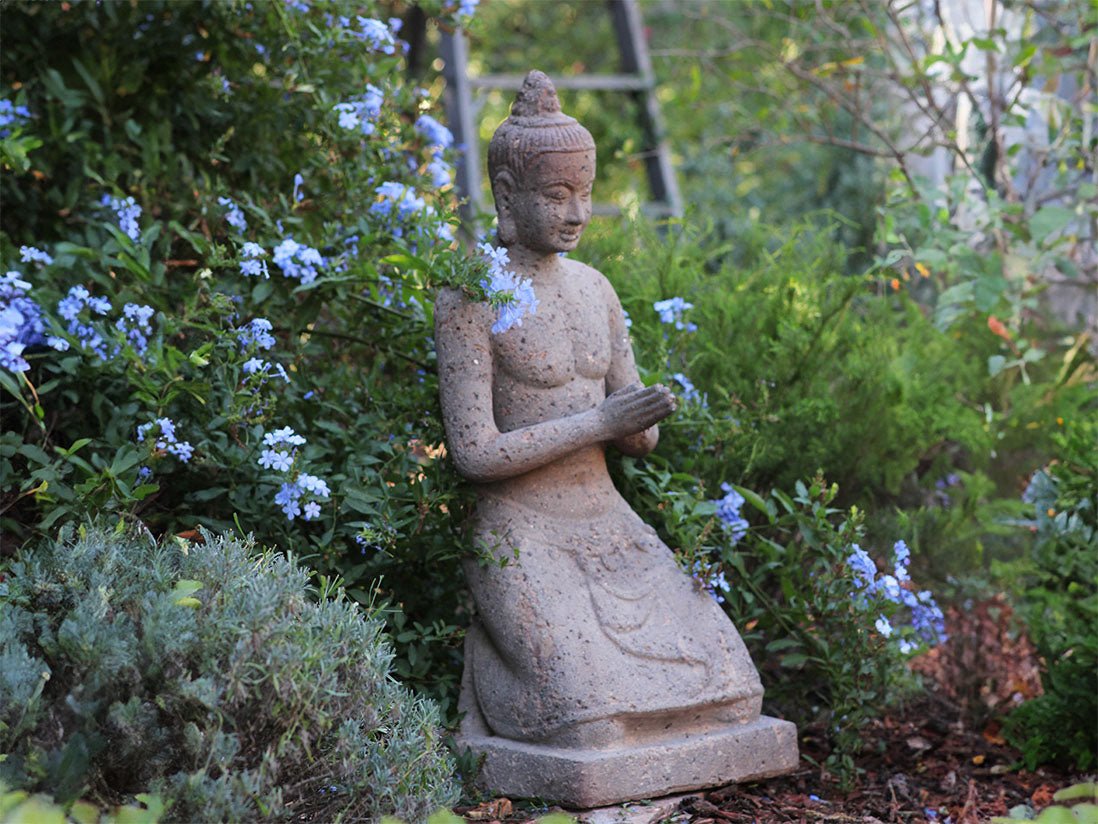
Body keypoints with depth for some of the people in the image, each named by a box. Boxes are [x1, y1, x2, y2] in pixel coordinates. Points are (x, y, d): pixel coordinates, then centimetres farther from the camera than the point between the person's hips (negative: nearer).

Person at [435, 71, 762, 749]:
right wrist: (597, 421, -18)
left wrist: (640, 423, -14)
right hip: (521, 536, -6)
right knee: (594, 720, -24)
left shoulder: (594, 288, 11)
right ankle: (492, 661, 3)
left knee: (729, 691, -7)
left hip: (608, 523, 6)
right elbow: (474, 454, -15)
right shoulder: (469, 300, -10)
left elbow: (640, 437, 11)